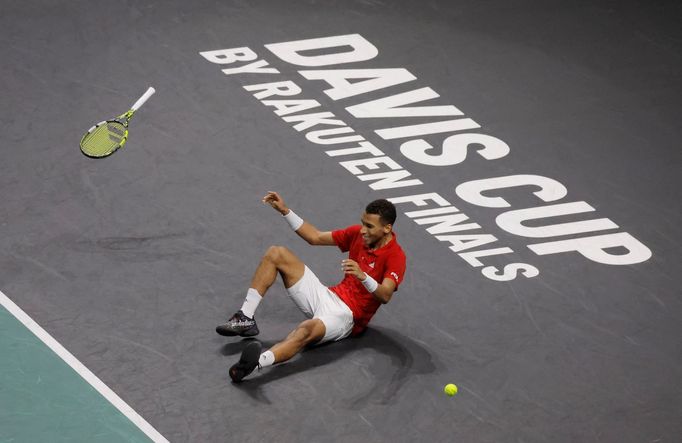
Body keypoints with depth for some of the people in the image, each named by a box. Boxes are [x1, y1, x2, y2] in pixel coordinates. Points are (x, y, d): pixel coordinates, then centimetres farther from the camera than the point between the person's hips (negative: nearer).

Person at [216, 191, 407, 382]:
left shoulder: (395, 256, -18)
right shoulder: (357, 233, 3)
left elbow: (385, 296, -32)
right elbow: (315, 237, 11)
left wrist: (363, 276, -49)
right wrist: (285, 211, 4)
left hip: (347, 314, -8)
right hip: (329, 295, 8)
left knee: (307, 330, -43)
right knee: (276, 253, 0)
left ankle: (256, 363, -70)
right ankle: (245, 319, -7)